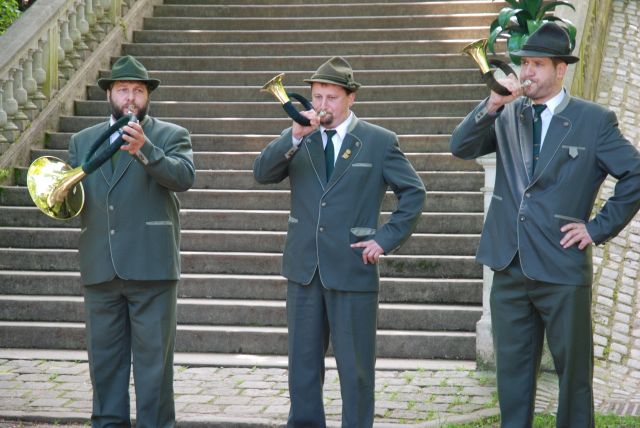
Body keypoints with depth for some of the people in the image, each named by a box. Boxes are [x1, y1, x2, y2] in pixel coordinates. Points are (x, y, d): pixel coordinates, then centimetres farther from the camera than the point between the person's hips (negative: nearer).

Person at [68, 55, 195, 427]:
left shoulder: (171, 136, 5)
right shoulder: (82, 141, 17)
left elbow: (184, 177, -13)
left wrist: (144, 150, -28)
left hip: (151, 266, -4)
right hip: (100, 268, 4)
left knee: (154, 358, -1)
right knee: (105, 356, 9)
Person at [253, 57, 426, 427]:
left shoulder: (380, 142, -1)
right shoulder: (299, 139, 7)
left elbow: (414, 192, 1)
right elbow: (262, 174, -5)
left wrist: (386, 239, -7)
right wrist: (295, 137, -18)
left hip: (352, 269, -3)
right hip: (304, 269, 4)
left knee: (356, 366, 3)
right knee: (303, 362, 11)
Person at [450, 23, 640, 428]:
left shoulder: (595, 120, -4)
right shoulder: (508, 114, 7)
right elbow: (461, 147, -4)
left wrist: (599, 227, -7)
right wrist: (493, 104, -16)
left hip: (562, 270, -4)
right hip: (510, 266, 4)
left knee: (573, 371, 5)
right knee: (513, 368, 13)